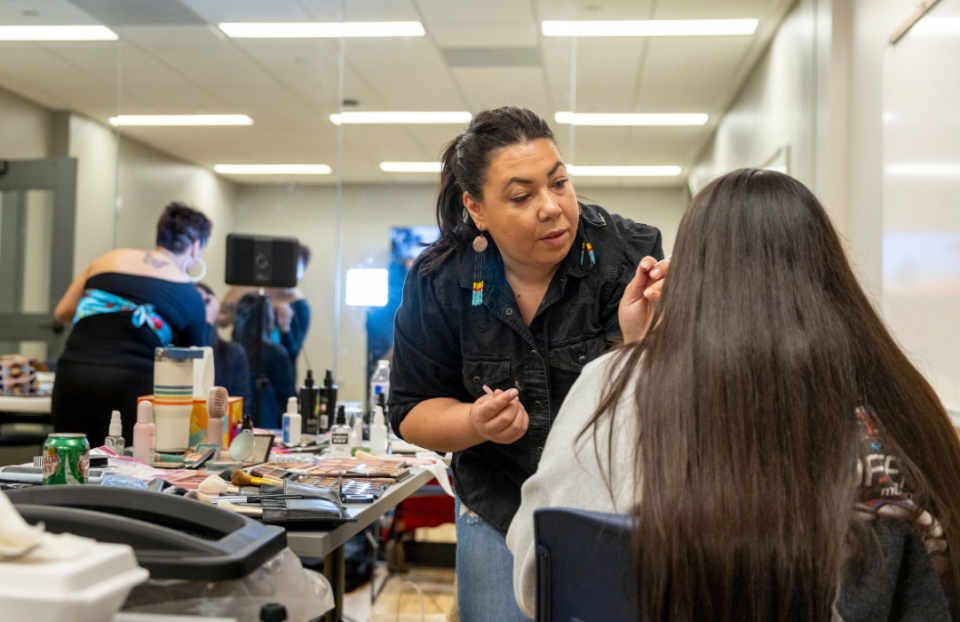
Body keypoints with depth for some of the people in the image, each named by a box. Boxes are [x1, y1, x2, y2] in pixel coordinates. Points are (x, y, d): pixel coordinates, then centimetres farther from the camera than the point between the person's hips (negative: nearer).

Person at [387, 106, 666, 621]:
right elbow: (411, 411, -3)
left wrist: (638, 341, -42)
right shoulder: (438, 281, -10)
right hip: (499, 511, 1)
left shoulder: (632, 254, -17)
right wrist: (477, 424, -23)